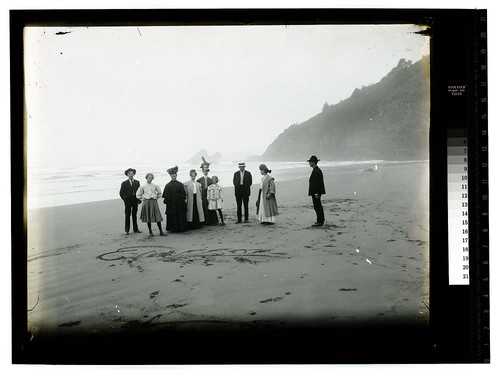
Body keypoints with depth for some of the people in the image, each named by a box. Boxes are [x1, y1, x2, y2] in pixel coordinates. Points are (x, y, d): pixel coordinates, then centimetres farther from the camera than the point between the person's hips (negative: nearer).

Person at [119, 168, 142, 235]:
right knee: (127, 215, 0)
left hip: (135, 201, 3)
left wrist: (139, 199, 0)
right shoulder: (124, 183, 0)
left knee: (135, 215, 9)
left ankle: (136, 229, 15)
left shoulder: (137, 182, 10)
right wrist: (125, 200, -7)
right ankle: (127, 230, 4)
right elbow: (121, 193, 1)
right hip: (128, 201, -3)